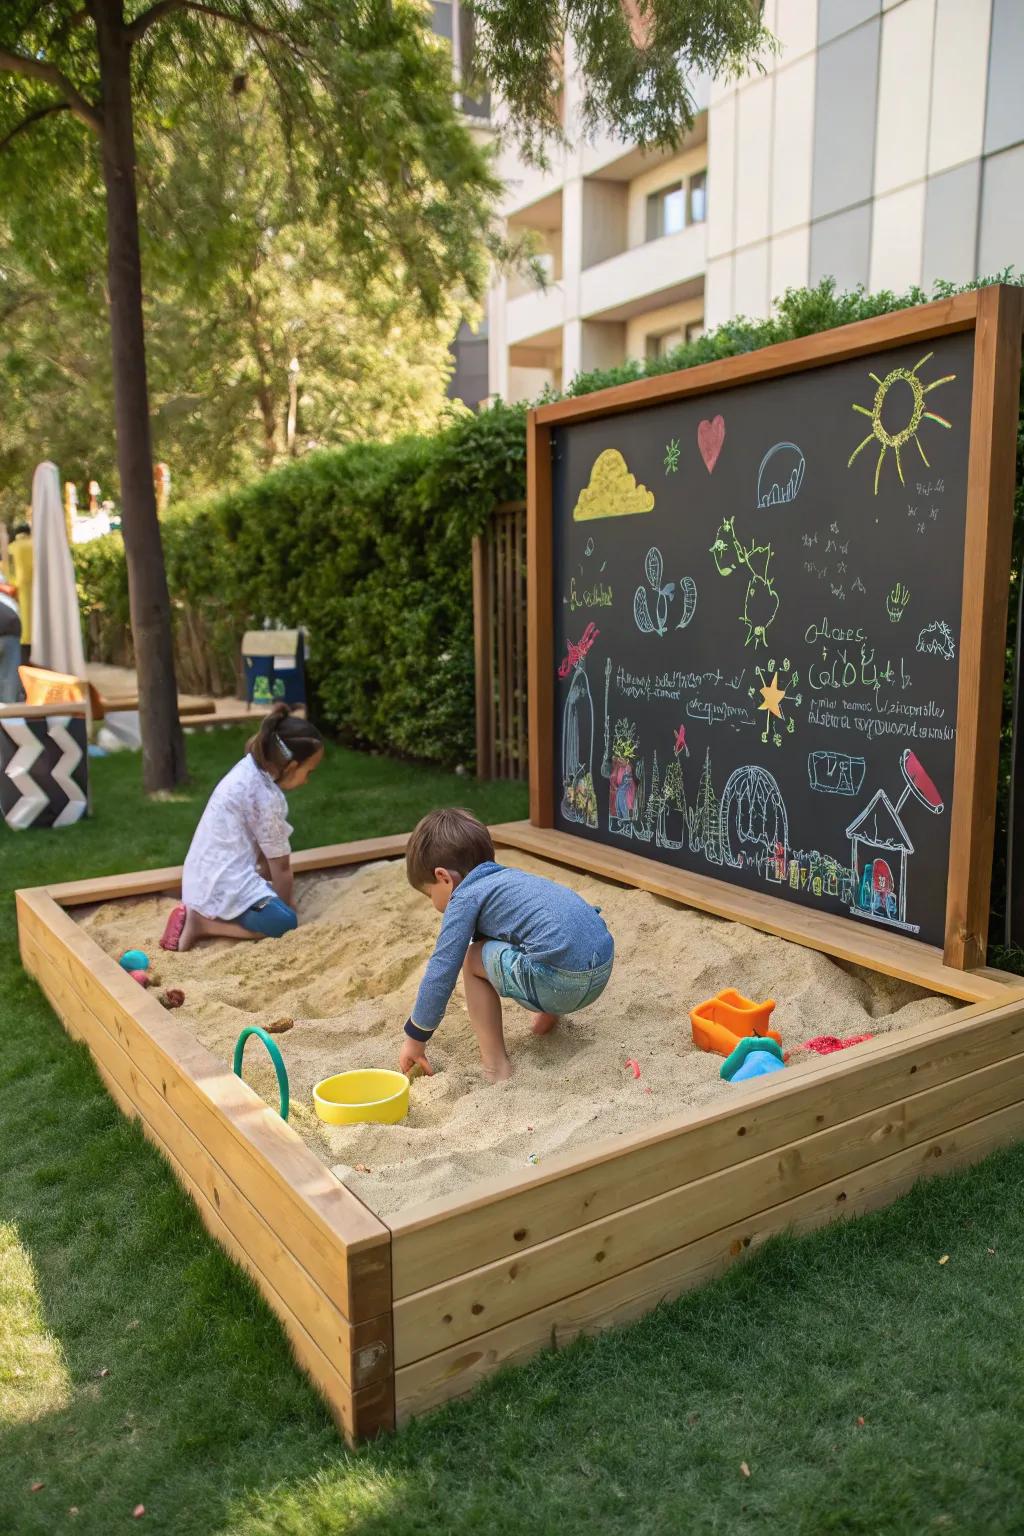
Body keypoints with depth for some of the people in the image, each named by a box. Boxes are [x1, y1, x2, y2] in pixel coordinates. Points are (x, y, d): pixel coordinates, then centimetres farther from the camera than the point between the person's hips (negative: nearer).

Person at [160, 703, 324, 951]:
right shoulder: (267, 798, -21)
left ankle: (203, 911, 7)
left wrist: (281, 899, 12)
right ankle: (204, 923, -10)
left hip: (205, 879, 10)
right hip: (223, 886, -10)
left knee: (275, 904, 18)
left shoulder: (249, 767, 6)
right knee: (286, 923, -15)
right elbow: (280, 866, -9)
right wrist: (287, 905, 6)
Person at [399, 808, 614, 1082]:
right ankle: (547, 1013, 26)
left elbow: (441, 972, -1)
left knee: (474, 959, 8)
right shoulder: (508, 876, 25)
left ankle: (496, 1066, 6)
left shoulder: (466, 896, 1)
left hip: (562, 981, -9)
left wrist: (416, 1038, 11)